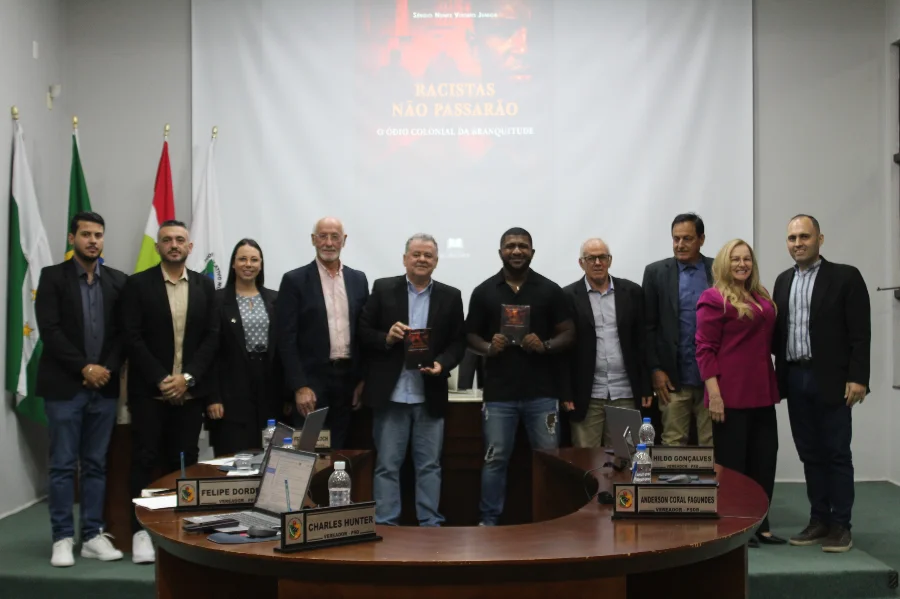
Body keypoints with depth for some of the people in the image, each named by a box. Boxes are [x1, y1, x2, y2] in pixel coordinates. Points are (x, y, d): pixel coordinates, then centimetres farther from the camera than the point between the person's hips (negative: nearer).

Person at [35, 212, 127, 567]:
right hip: (64, 386, -3)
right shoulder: (52, 276, 0)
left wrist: (107, 370, -8)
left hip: (104, 386, 3)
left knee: (96, 465, 8)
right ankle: (63, 538, 10)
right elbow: (49, 330, -9)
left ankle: (93, 536, 14)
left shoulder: (118, 281, 8)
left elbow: (124, 332, 5)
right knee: (63, 466, 2)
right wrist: (85, 368, -14)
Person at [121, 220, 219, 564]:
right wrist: (160, 380, -13)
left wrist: (187, 377, -8)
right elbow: (133, 338, -6)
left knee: (184, 461, 5)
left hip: (190, 390, 2)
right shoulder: (138, 284, 0)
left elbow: (212, 337, 4)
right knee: (145, 460, -1)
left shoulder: (204, 286, 8)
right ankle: (141, 531, 5)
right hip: (149, 390, -2)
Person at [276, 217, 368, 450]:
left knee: (338, 450, 9)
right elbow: (287, 339, -7)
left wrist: (363, 379, 5)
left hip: (348, 379, 4)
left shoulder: (358, 279, 9)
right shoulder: (295, 280, -3)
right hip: (311, 380, -4)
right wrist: (300, 386, -14)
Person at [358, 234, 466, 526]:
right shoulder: (383, 288, 3)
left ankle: (430, 526, 17)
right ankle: (385, 526, 14)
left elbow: (458, 341, 5)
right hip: (391, 394, -1)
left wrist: (442, 363, -13)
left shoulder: (450, 296, 7)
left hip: (430, 395, 1)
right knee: (387, 465, 5)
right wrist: (386, 338, -16)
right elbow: (363, 331, 2)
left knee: (430, 465, 8)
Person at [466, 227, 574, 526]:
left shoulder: (550, 290, 3)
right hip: (499, 392, 0)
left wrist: (546, 345, -15)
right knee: (495, 458, 4)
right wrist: (488, 347, -12)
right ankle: (489, 522, 14)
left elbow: (569, 333, 4)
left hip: (542, 391, 0)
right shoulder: (484, 292, 5)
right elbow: (470, 335, 9)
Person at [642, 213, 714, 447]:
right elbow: (648, 326, 3)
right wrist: (655, 369, -3)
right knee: (673, 444, 3)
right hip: (673, 378, 0)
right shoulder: (656, 272, 3)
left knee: (712, 444, 6)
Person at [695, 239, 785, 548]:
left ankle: (760, 525, 23)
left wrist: (772, 386, 11)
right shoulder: (714, 299, -7)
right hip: (730, 394, -7)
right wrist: (714, 394, -18)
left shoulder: (762, 297, 13)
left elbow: (766, 341, 19)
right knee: (732, 464, 4)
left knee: (764, 461, 11)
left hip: (761, 393, 7)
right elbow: (705, 349, -12)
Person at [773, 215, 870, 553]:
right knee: (810, 455, 10)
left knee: (837, 454, 0)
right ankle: (819, 521, 17)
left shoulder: (845, 277, -3)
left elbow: (860, 332, -8)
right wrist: (778, 375, 2)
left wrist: (858, 378, -15)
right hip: (795, 380, 5)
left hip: (831, 380, -5)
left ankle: (840, 526, 8)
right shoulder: (783, 281, 13)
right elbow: (778, 330, 12)